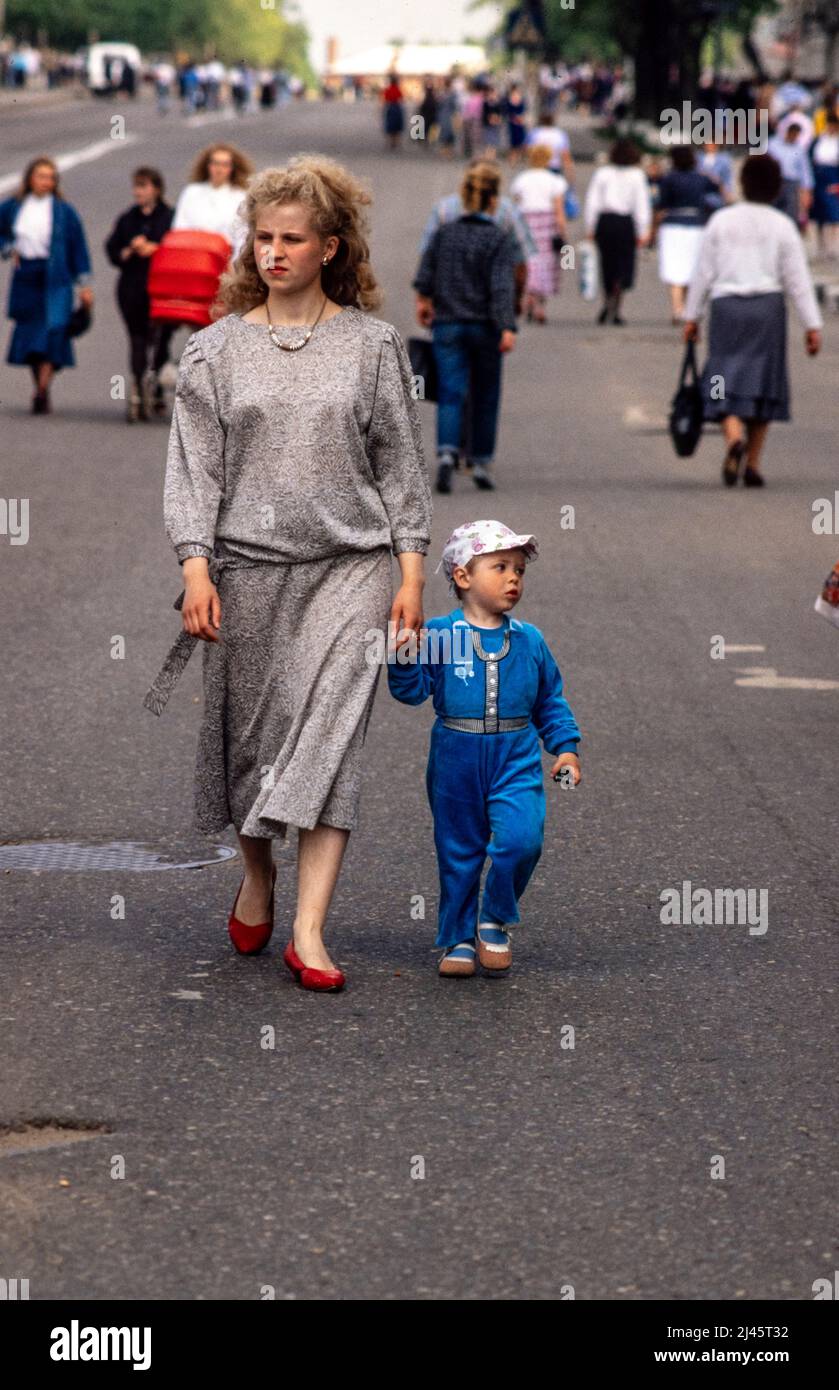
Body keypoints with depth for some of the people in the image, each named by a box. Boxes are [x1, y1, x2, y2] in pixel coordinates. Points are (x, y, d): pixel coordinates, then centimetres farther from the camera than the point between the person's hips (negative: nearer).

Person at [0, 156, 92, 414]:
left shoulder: (64, 211, 0)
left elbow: (78, 247, 3)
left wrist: (84, 285, 0)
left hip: (55, 279, -3)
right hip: (25, 277, 3)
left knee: (52, 332, -15)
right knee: (29, 332, 6)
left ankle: (42, 391, -19)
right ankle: (40, 388, 18)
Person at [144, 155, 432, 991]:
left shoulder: (371, 344, 4)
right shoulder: (216, 349, 4)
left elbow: (401, 464, 6)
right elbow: (194, 462, 2)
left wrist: (411, 574, 0)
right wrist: (195, 566, -9)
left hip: (348, 567, -1)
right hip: (247, 567, 1)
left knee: (330, 734, -11)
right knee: (247, 729, 9)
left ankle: (309, 929, -14)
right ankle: (256, 876, 36)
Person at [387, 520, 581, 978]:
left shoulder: (529, 641, 5)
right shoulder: (438, 634, -5)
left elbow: (551, 701, 14)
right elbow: (412, 689, -9)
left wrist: (565, 746, 6)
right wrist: (404, 656, -27)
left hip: (516, 763, 1)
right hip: (456, 763, -1)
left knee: (521, 839, -17)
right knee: (458, 853, 8)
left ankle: (496, 923, 5)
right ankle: (458, 938, 25)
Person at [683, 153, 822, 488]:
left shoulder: (721, 221, 2)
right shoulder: (782, 226, -1)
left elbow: (704, 272, 3)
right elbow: (798, 279, -2)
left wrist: (691, 316, 11)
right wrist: (812, 325, 0)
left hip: (726, 304, 0)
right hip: (768, 304, 0)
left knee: (727, 380, 2)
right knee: (763, 381, 9)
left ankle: (733, 437, -28)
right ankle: (753, 463, 7)